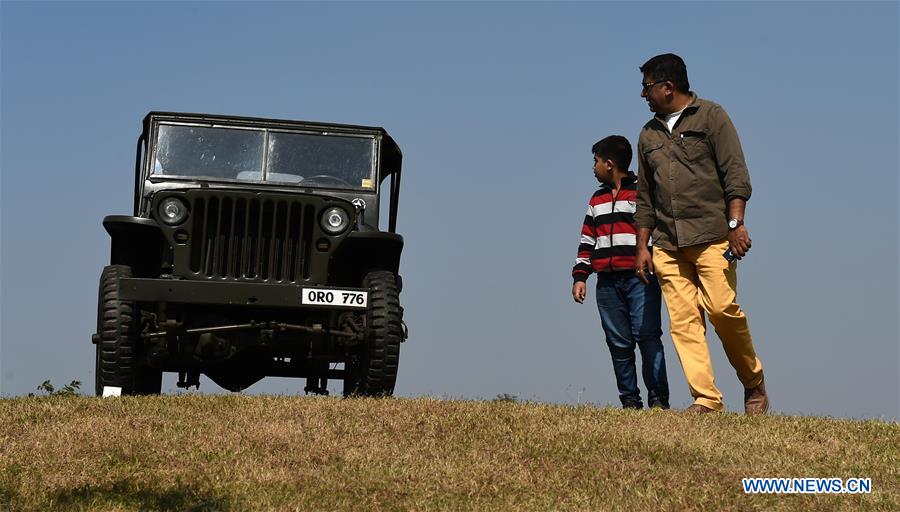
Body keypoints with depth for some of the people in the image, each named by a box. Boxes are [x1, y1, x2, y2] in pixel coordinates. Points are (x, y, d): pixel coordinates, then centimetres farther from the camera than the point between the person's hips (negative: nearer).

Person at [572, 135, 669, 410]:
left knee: (647, 336, -12)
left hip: (641, 279, -5)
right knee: (619, 344, 2)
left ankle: (658, 398, -10)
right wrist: (580, 276, 13)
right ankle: (630, 400, 6)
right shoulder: (597, 200, 22)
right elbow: (587, 241, 23)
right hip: (607, 283, 5)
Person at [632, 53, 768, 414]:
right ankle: (706, 399, -9)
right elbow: (645, 197, 25)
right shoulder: (649, 134, 22)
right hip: (668, 244, 5)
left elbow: (735, 173, -3)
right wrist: (642, 246, 17)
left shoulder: (710, 117, 5)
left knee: (722, 308, -16)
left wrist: (736, 224, -14)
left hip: (711, 235, -5)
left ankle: (754, 383, 3)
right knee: (682, 320, -6)